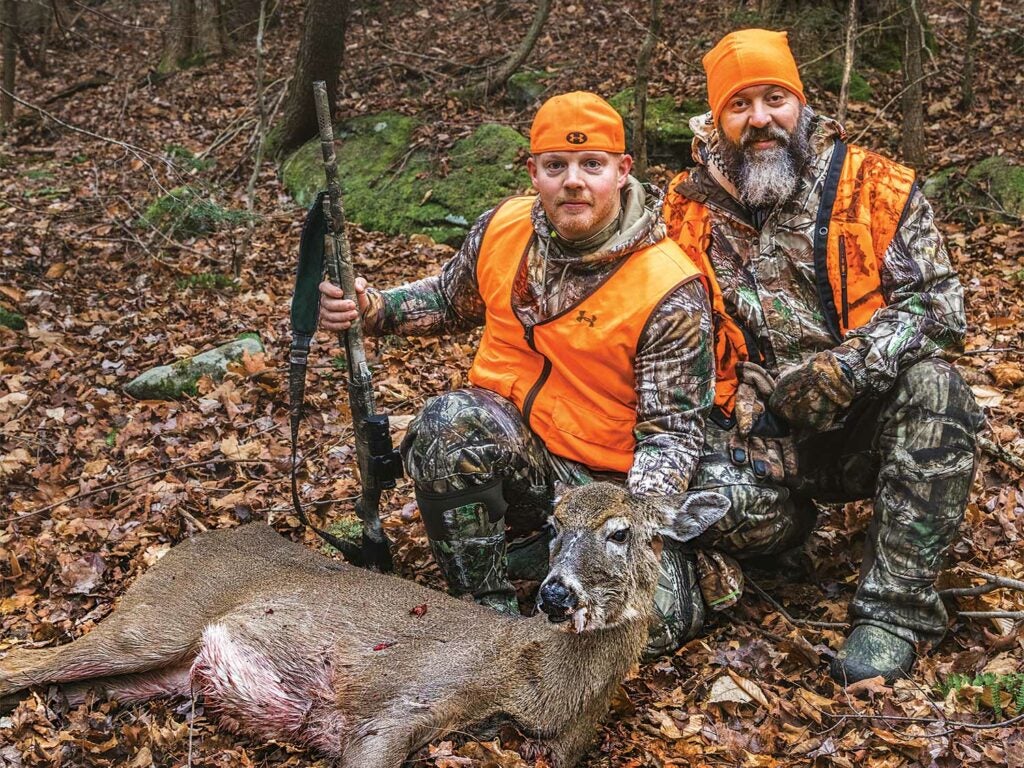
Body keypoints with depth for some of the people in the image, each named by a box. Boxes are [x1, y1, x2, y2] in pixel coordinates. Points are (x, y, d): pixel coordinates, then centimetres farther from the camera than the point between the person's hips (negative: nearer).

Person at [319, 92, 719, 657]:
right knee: (452, 420, -32)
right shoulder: (502, 229, -3)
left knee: (653, 622, -23)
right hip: (506, 443, 3)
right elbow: (449, 301, 18)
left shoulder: (669, 291, -17)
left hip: (610, 481, -2)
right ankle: (485, 604, -15)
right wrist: (372, 309, -1)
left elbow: (671, 433, -15)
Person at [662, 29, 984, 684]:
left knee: (932, 387, -33)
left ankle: (897, 607, -25)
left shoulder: (876, 188, -2)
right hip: (759, 431, 1)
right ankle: (792, 523, 9)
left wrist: (849, 365, -26)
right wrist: (741, 412, -9)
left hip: (867, 421, 0)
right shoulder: (689, 211, 3)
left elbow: (939, 304, -9)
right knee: (720, 504, -31)